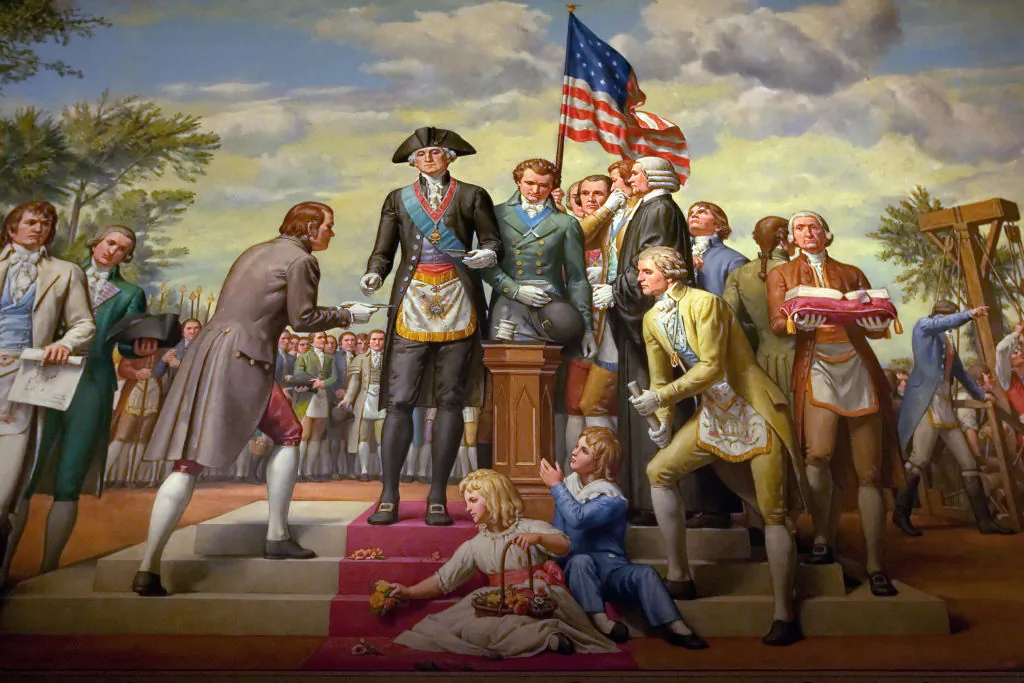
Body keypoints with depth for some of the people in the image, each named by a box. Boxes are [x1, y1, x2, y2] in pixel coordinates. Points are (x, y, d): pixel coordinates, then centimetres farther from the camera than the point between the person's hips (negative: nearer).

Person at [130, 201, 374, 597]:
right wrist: (349, 315, 8)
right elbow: (302, 318, -3)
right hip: (241, 360, -8)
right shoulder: (300, 259, -1)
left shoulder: (255, 251, 23)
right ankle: (277, 538, 17)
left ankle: (147, 570, 0)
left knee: (189, 463, 3)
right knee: (287, 435, 12)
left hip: (206, 350, 8)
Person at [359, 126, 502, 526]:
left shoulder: (471, 196, 13)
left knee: (450, 399, -1)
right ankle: (388, 497, 4)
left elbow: (492, 240, 9)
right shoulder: (398, 199, 17)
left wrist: (487, 255, -14)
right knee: (399, 399, -5)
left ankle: (437, 497, 8)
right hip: (412, 305, 1)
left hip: (457, 304, -1)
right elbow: (383, 250, 11)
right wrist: (373, 275, -9)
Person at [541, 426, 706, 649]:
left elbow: (578, 518, -27)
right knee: (581, 560, -34)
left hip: (611, 568, -1)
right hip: (577, 570, 2)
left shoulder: (612, 498, -7)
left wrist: (557, 486, -16)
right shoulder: (568, 485, 9)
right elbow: (558, 533, 13)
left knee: (645, 573, -31)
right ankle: (599, 621, -41)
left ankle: (675, 627, -33)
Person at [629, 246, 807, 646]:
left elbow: (710, 368, -23)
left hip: (753, 410, -7)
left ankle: (785, 616, 7)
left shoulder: (704, 303, -17)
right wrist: (663, 419, 1)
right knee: (659, 470, 0)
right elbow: (660, 378, 13)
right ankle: (679, 577, 11)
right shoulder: (652, 320, 5)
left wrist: (659, 398, -27)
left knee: (772, 512, -5)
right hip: (714, 414, 7)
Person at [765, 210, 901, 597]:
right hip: (816, 366, -2)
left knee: (868, 470, -2)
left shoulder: (851, 273, 20)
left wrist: (873, 320, -8)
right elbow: (777, 324, 2)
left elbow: (879, 329, 15)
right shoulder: (781, 274, 15)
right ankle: (823, 539, -5)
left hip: (858, 366, 2)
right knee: (818, 454, -24)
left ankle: (875, 566, 5)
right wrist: (806, 321, -19)